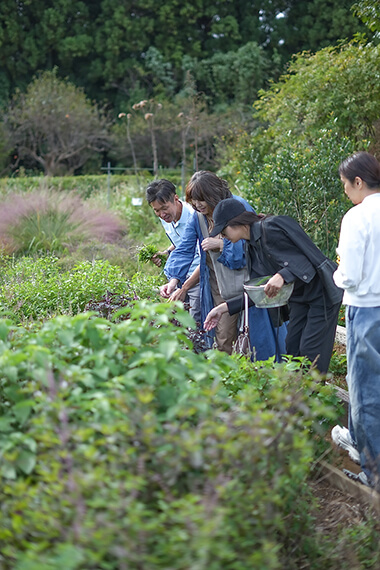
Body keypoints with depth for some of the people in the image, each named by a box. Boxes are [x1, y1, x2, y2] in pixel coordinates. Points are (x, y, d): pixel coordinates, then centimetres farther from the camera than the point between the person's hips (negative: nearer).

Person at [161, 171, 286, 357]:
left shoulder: (239, 207, -13)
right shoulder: (197, 218, 2)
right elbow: (184, 250, -1)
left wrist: (221, 244, -23)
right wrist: (174, 280, -15)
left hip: (246, 280, -4)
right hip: (220, 288, 4)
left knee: (255, 333, 1)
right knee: (223, 338, 3)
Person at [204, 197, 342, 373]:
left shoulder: (271, 228, -21)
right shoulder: (252, 246, 7)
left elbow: (305, 263, -25)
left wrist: (282, 276, -41)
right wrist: (225, 307, 5)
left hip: (321, 292, -9)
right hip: (299, 297, 9)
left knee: (310, 354, -9)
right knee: (291, 348, 7)